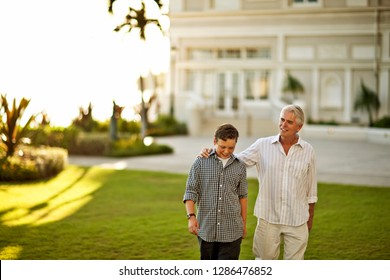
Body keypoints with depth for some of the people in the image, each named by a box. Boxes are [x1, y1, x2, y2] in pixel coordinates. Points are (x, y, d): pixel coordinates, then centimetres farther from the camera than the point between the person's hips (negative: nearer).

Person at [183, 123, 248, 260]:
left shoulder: (240, 166, 5)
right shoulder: (201, 163, -1)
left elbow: (242, 196, 13)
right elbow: (190, 192, -3)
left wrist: (244, 223, 15)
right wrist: (191, 216, -17)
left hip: (231, 230, 0)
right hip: (206, 228, 0)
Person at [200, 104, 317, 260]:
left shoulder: (308, 151, 0)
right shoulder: (263, 145, -3)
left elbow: (311, 190, 7)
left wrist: (310, 218, 11)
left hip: (297, 220, 0)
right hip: (268, 218, 0)